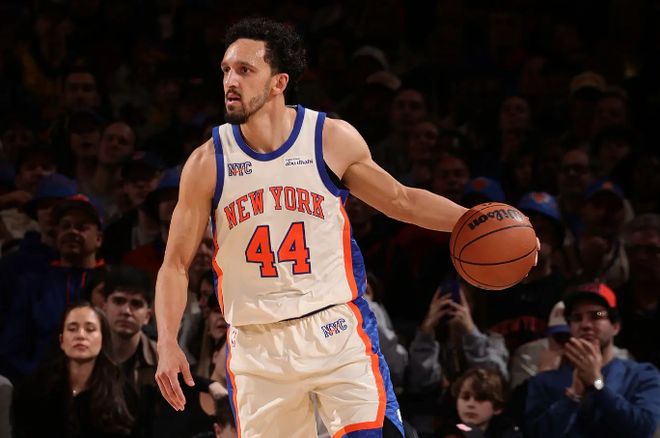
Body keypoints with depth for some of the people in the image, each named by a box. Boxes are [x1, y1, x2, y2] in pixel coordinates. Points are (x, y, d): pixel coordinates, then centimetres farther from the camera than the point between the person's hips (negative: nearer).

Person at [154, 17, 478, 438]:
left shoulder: (333, 139, -2)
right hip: (256, 344, 1)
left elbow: (401, 201, 13)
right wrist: (168, 344, -9)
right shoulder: (208, 163, -2)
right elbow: (176, 264, 3)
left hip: (334, 329, -1)